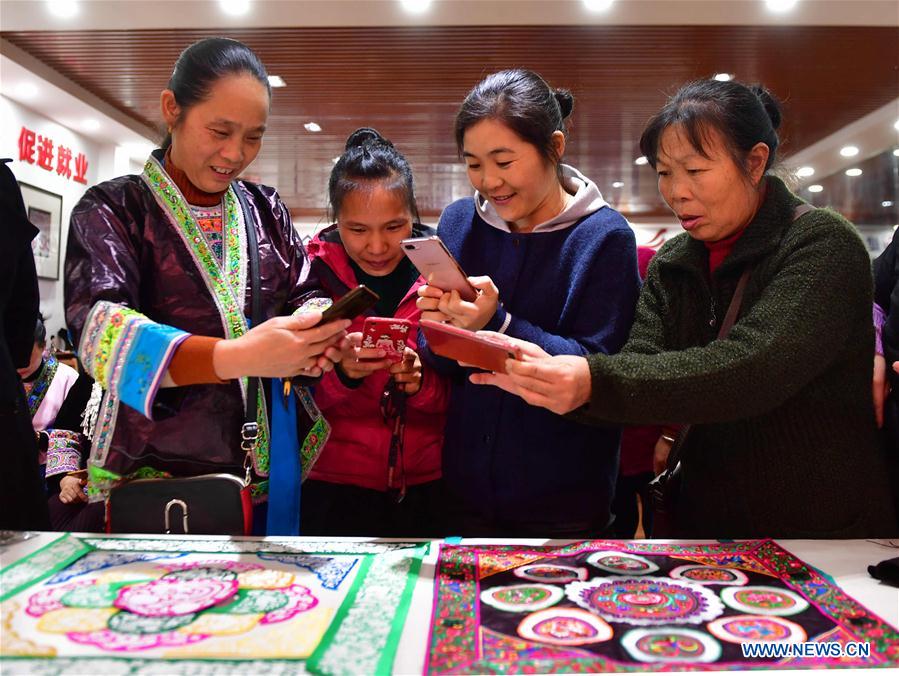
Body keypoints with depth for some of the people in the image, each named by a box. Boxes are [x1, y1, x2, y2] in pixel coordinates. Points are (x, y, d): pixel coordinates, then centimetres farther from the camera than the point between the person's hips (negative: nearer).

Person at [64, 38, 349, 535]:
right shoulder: (112, 210, -5)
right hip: (153, 475, -4)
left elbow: (306, 296, 8)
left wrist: (315, 336, -19)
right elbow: (99, 328, -20)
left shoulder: (266, 209, 9)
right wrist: (238, 357, -36)